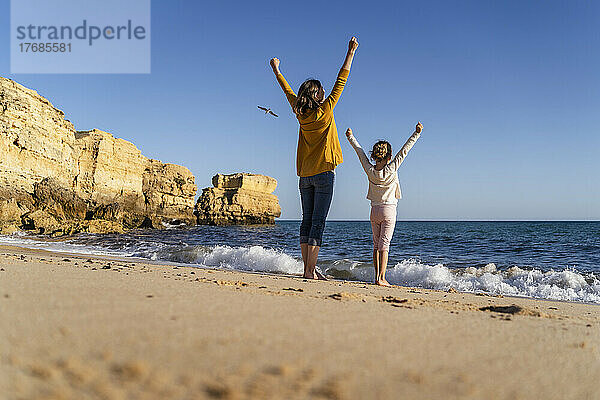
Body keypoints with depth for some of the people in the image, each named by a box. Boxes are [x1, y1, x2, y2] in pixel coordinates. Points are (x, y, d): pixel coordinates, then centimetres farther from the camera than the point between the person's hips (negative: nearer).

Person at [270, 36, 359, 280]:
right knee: (318, 222, -6)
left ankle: (307, 268, 9)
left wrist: (276, 70, 36)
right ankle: (311, 270, -8)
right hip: (323, 173, -6)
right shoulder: (325, 110, -7)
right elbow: (341, 82, -4)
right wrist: (351, 52, 2)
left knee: (307, 221, 8)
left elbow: (288, 92, 20)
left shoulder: (301, 113, 5)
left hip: (305, 175, 6)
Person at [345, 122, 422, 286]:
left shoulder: (370, 170, -3)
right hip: (389, 210, -3)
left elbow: (360, 152, 10)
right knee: (384, 244, -4)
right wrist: (417, 133, -3)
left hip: (374, 210, 3)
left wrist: (351, 138, 23)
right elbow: (404, 150, -7)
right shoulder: (391, 169, -11)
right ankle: (381, 278, -8)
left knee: (376, 244, 11)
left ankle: (377, 276, 11)